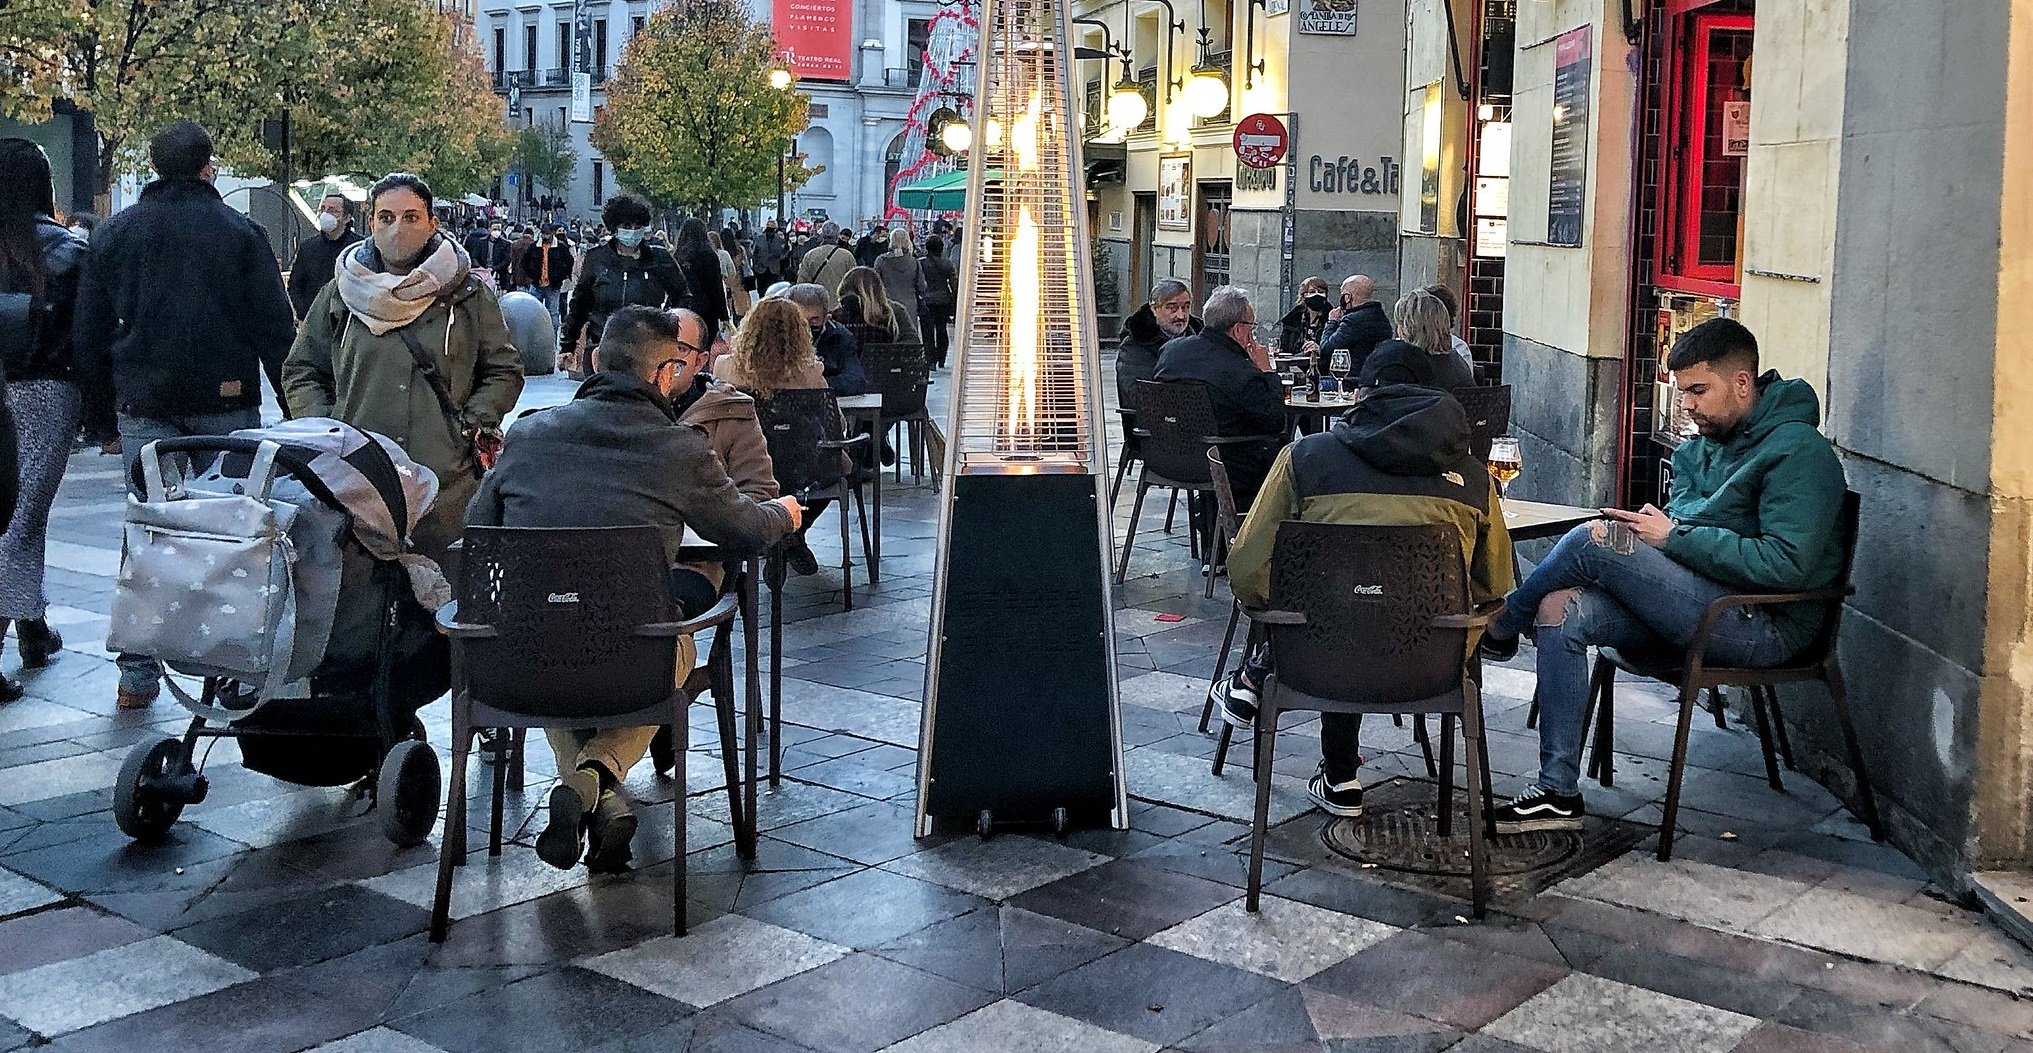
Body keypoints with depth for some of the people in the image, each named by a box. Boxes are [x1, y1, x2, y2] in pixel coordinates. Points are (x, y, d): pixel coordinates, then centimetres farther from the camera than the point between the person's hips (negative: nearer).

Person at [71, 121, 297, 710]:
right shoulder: (240, 233, 0)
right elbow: (276, 328, -2)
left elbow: (88, 335, 11)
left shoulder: (112, 235, 9)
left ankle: (138, 674, 4)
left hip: (143, 407, 2)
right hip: (226, 404, -2)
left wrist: (98, 415, 16)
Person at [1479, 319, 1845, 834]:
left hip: (1767, 625, -9)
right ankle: (1558, 792, -11)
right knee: (1562, 611, -13)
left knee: (1592, 540, -22)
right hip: (1703, 602, 9)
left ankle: (1500, 626, 7)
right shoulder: (1702, 447, 15)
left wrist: (1675, 536, -18)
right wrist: (1648, 527, -4)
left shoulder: (1798, 450, -12)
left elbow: (1787, 564, -21)